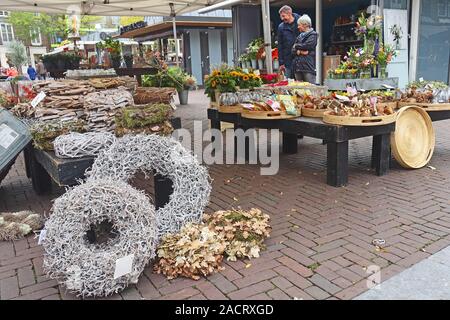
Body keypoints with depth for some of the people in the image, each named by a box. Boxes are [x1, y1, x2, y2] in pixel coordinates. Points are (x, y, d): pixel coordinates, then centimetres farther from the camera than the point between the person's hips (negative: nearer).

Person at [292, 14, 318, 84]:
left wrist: (297, 46, 5)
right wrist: (300, 52, -8)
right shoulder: (300, 36, 22)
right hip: (298, 66, 6)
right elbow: (293, 51, 13)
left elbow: (306, 46, -12)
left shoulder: (313, 35, 3)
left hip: (308, 66, -6)